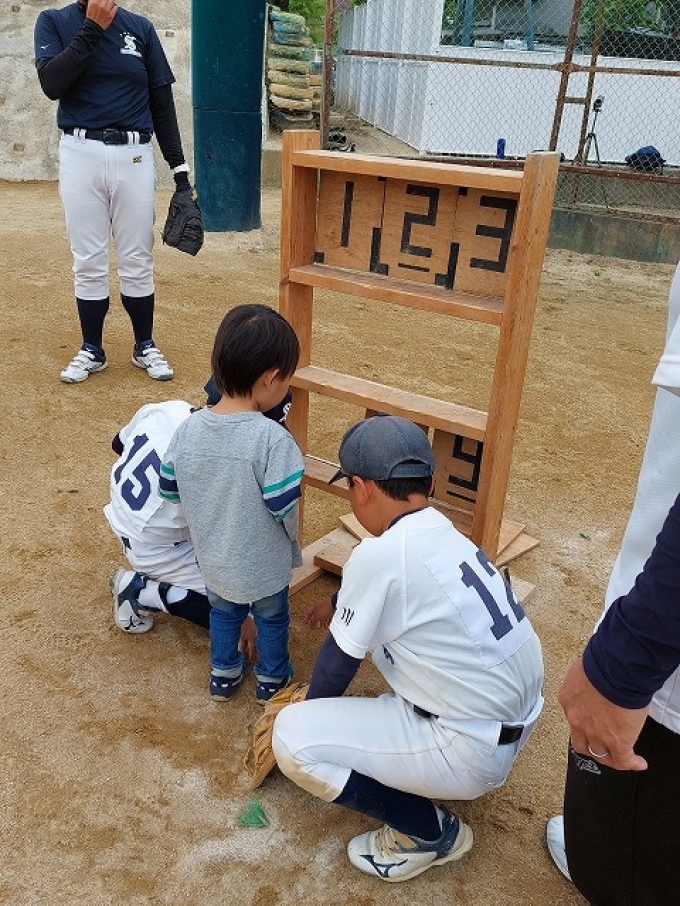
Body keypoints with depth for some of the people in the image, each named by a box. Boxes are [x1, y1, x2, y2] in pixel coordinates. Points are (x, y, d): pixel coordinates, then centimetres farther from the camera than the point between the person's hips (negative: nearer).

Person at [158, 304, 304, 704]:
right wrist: (293, 537, -5)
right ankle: (272, 678, 45)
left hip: (213, 558, 4)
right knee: (272, 619, 24)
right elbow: (285, 507, -27)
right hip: (264, 564, -4)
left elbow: (170, 489, -3)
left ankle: (224, 673, 49)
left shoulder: (188, 429, -14)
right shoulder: (271, 438, -31)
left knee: (223, 612, 31)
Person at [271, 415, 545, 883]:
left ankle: (429, 830, 3)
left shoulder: (378, 554, -22)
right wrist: (346, 604, 38)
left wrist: (309, 710, 13)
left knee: (291, 736, -10)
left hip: (472, 755, -8)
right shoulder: (451, 537, 2)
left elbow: (338, 662, -6)